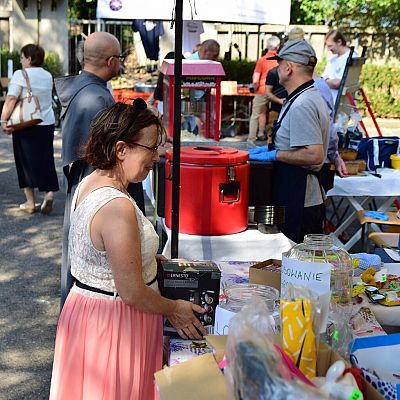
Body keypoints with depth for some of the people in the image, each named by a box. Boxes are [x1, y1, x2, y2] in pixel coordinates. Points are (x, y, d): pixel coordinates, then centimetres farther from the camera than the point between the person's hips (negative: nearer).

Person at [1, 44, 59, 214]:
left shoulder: (21, 75, -10)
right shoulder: (48, 76, 9)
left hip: (26, 125, -5)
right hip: (47, 124, 5)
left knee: (26, 162, 5)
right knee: (45, 161, 10)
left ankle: (30, 202, 8)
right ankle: (49, 193, -9)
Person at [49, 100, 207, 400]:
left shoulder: (90, 183, 1)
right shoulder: (118, 207, -30)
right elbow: (131, 293, -25)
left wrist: (149, 258, 17)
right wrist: (174, 310, -9)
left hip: (85, 307, 10)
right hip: (114, 324, -10)